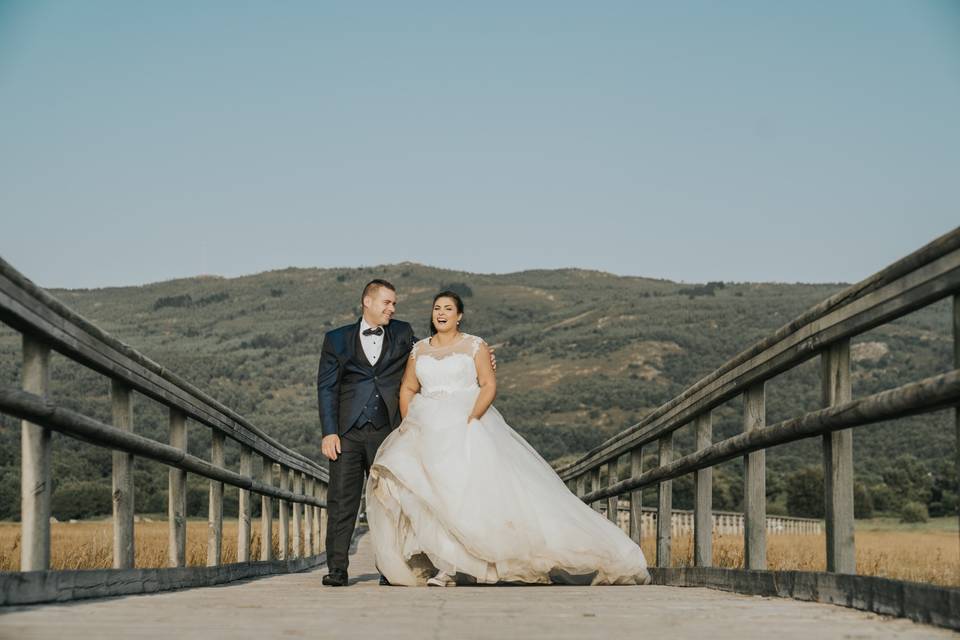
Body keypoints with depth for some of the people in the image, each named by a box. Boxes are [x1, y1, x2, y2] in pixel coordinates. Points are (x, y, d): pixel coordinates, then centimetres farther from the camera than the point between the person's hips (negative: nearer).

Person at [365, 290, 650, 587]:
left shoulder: (475, 345, 3)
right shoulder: (419, 349, 14)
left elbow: (489, 385, -4)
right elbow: (408, 389, 18)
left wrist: (472, 418, -17)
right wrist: (407, 423, 3)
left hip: (467, 427, -3)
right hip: (427, 429, 3)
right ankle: (444, 565, -7)